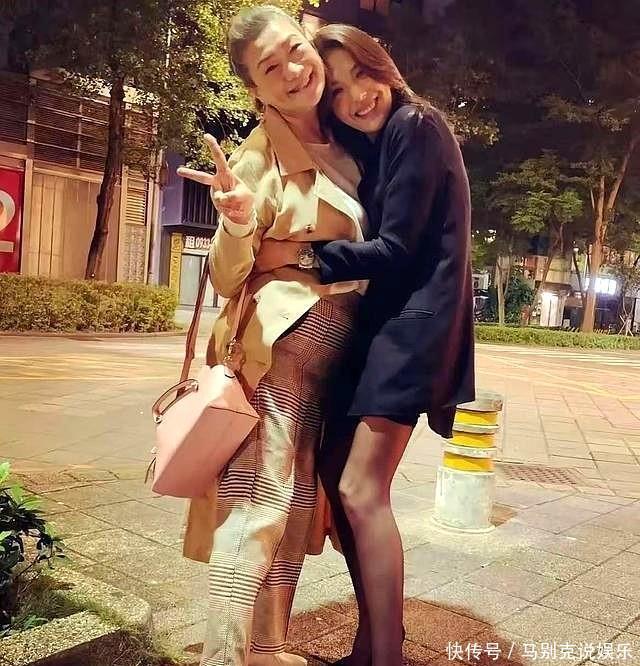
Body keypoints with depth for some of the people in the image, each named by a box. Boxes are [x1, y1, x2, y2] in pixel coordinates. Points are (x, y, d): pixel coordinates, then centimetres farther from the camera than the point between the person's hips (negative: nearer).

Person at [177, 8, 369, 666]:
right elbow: (226, 277, -11)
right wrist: (237, 223, -30)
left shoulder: (339, 135, 11)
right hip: (280, 339, -7)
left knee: (296, 496, 11)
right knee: (261, 494, -11)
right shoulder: (260, 156, -10)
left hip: (332, 344, 7)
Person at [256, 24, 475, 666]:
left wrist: (301, 253, -14)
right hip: (374, 317, 9)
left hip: (412, 317, -9)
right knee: (333, 473, 7)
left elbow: (395, 249, -15)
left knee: (361, 489, -15)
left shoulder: (416, 126, -8)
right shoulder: (364, 147, 19)